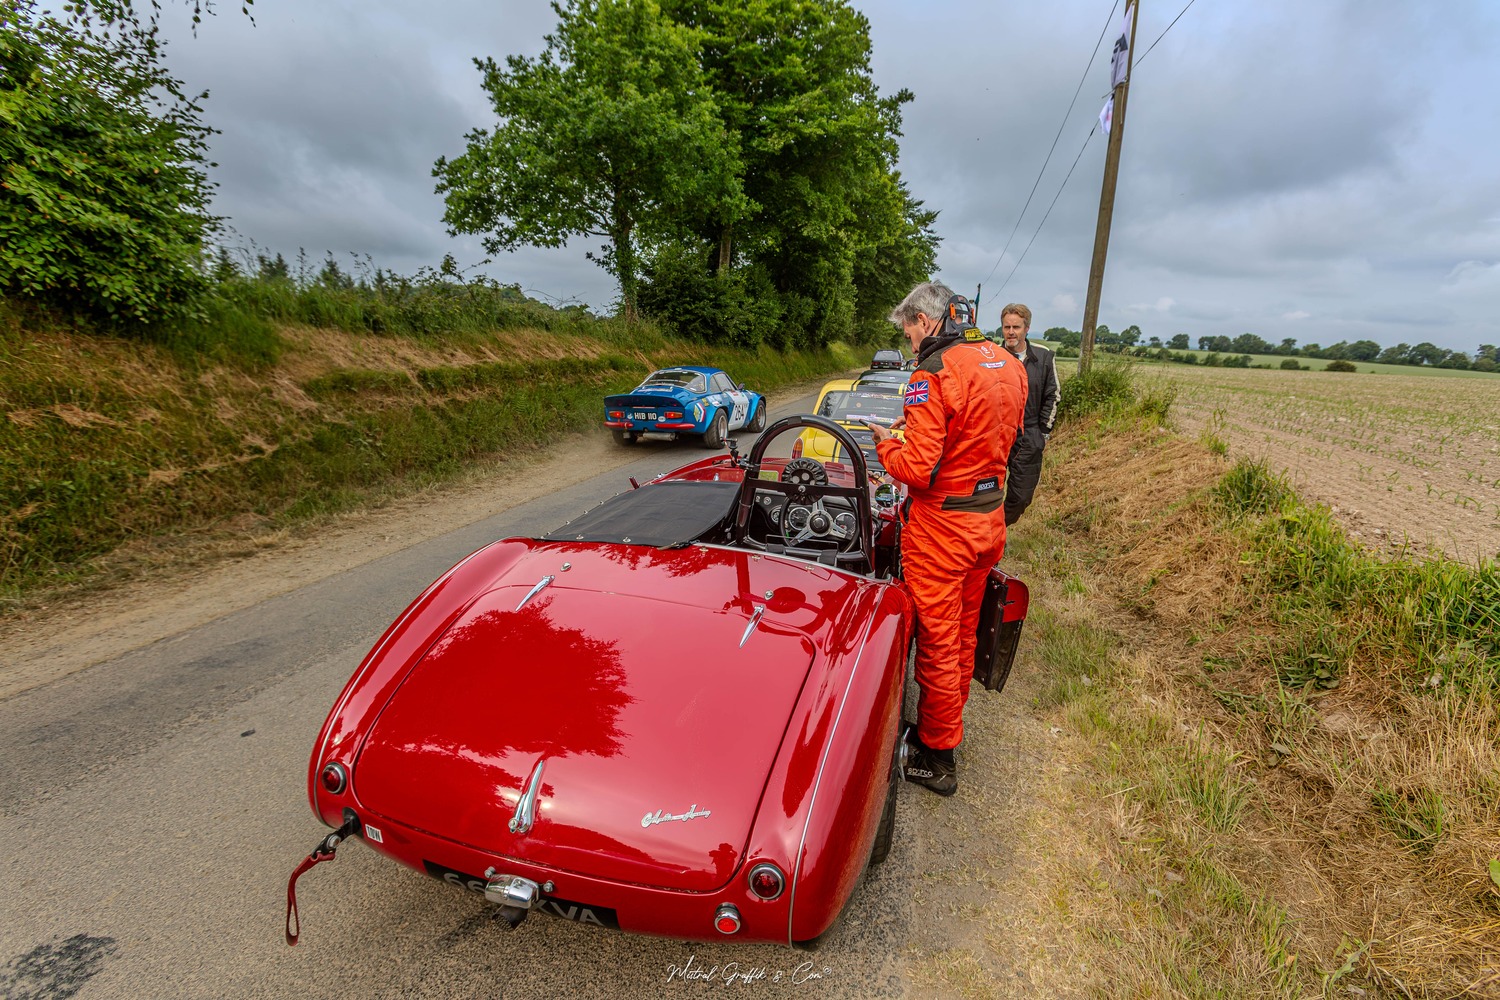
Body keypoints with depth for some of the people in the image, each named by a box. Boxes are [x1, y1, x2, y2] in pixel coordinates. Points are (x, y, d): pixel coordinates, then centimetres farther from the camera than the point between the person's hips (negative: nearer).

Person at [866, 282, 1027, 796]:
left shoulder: (934, 373, -20)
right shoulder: (1009, 365, 6)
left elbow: (918, 469, -25)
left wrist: (884, 443, -5)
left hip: (942, 526, -8)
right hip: (991, 518, 8)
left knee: (937, 642, 6)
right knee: (964, 634, 21)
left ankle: (936, 758, 22)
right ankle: (945, 727, 40)